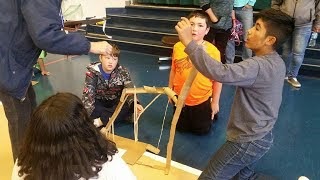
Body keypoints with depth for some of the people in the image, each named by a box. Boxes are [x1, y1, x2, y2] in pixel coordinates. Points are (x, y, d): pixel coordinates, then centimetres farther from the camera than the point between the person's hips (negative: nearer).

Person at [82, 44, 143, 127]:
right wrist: (87, 115, -39)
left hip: (116, 103, 0)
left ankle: (100, 121, -31)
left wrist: (135, 104, -44)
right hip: (99, 103, 0)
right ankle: (120, 115, -25)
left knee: (130, 106, -29)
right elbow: (88, 94, -25)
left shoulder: (123, 72, -14)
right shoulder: (92, 73, -17)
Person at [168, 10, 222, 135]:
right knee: (181, 128, 24)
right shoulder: (178, 47, -13)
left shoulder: (213, 51, -22)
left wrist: (215, 102, -5)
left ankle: (210, 114, 47)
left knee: (201, 131, 20)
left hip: (202, 100, -2)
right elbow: (173, 70, 1)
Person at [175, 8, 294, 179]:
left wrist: (189, 42, -40)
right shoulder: (276, 62, 2)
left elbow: (219, 73, -43)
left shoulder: (259, 66, -29)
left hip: (247, 142, -9)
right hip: (262, 137, 9)